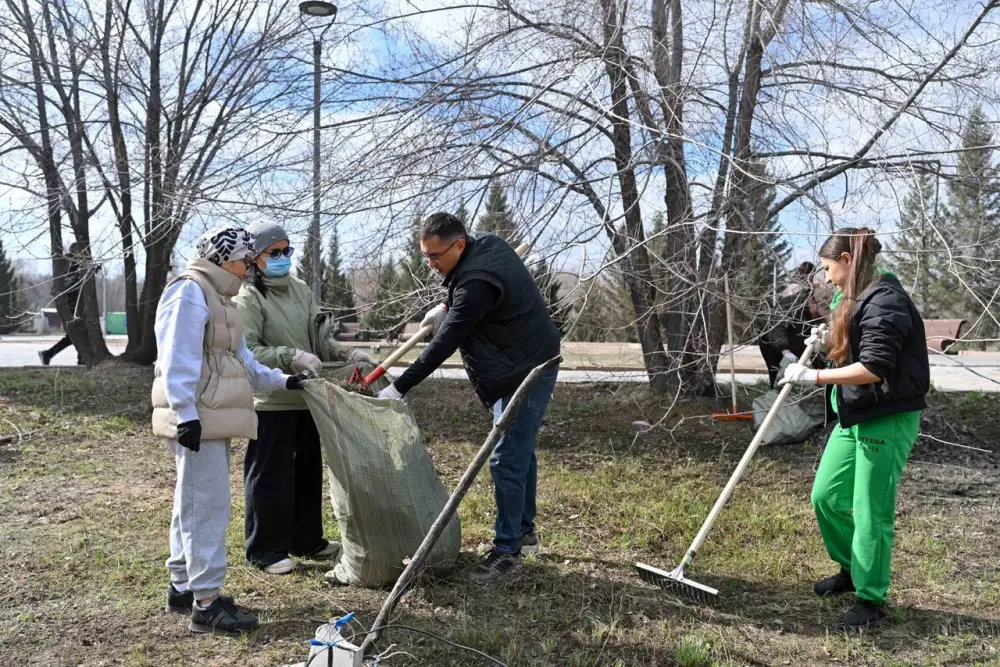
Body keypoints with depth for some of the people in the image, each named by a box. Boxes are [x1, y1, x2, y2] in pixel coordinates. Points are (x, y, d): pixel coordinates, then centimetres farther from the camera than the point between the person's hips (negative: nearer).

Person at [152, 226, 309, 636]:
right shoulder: (189, 292, -11)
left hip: (212, 418, 11)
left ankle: (182, 587, 27)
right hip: (197, 418, -11)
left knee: (193, 503, 16)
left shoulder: (217, 298, 21)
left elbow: (241, 362, 21)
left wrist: (280, 380, 13)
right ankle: (206, 602, -4)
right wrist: (186, 414, -25)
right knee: (208, 505, -9)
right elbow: (178, 360, -20)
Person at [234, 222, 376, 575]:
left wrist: (348, 354, -3)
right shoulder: (248, 298, -9)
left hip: (306, 397, 7)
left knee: (308, 470, 16)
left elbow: (319, 337, 13)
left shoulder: (301, 289, 12)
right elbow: (247, 351, -16)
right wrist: (291, 357, -27)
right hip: (271, 401, -7)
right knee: (270, 475, 0)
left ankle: (307, 539, 31)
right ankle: (266, 549, 14)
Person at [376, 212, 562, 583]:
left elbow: (445, 343, -25)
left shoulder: (478, 281, -27)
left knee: (507, 460, -8)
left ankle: (508, 550, 2)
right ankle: (524, 532, 31)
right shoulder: (487, 246, 3)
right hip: (525, 366, 11)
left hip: (523, 374, -11)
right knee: (520, 452, 18)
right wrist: (447, 307, 12)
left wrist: (400, 388, -20)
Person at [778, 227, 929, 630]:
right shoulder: (854, 299, 12)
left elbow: (874, 368, -25)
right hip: (853, 417, 9)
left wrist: (814, 377, -22)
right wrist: (828, 343, 6)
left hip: (887, 421, -9)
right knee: (825, 497, 13)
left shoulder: (885, 300, -18)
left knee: (871, 513, 0)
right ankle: (851, 569, 34)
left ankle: (871, 601, 16)